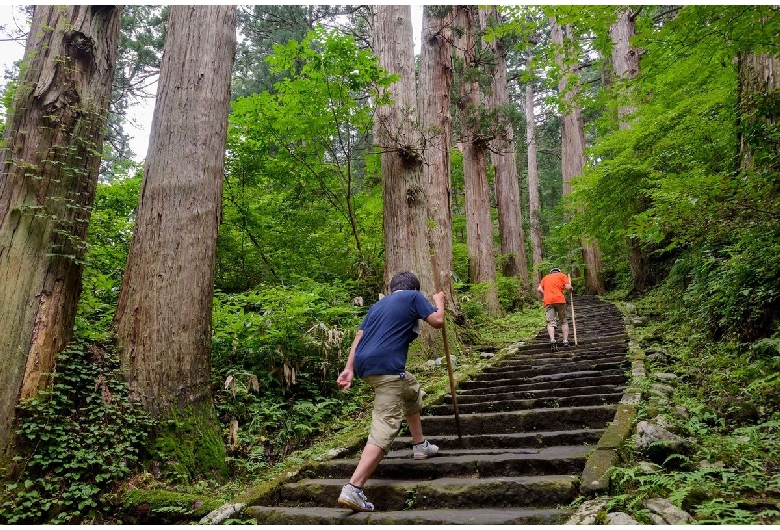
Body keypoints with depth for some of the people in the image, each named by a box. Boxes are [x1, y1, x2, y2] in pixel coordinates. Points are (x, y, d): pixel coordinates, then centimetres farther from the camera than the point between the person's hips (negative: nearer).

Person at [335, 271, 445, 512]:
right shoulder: (414, 296, 9)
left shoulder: (378, 304, 25)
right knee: (385, 428, -11)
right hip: (385, 366, -8)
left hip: (364, 364, 8)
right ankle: (353, 489, -22)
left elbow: (359, 336, 15)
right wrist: (439, 301, 22)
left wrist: (349, 368, 8)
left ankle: (419, 445, 41)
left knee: (412, 390, 32)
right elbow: (438, 321, 2)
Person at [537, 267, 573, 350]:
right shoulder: (562, 275, 15)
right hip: (560, 300, -1)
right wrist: (571, 288, 22)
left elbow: (539, 289, 11)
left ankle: (552, 340, -25)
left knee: (550, 322, -5)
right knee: (564, 321, 13)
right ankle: (565, 341, 7)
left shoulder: (545, 277, 23)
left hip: (548, 301, 1)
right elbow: (568, 287, 1)